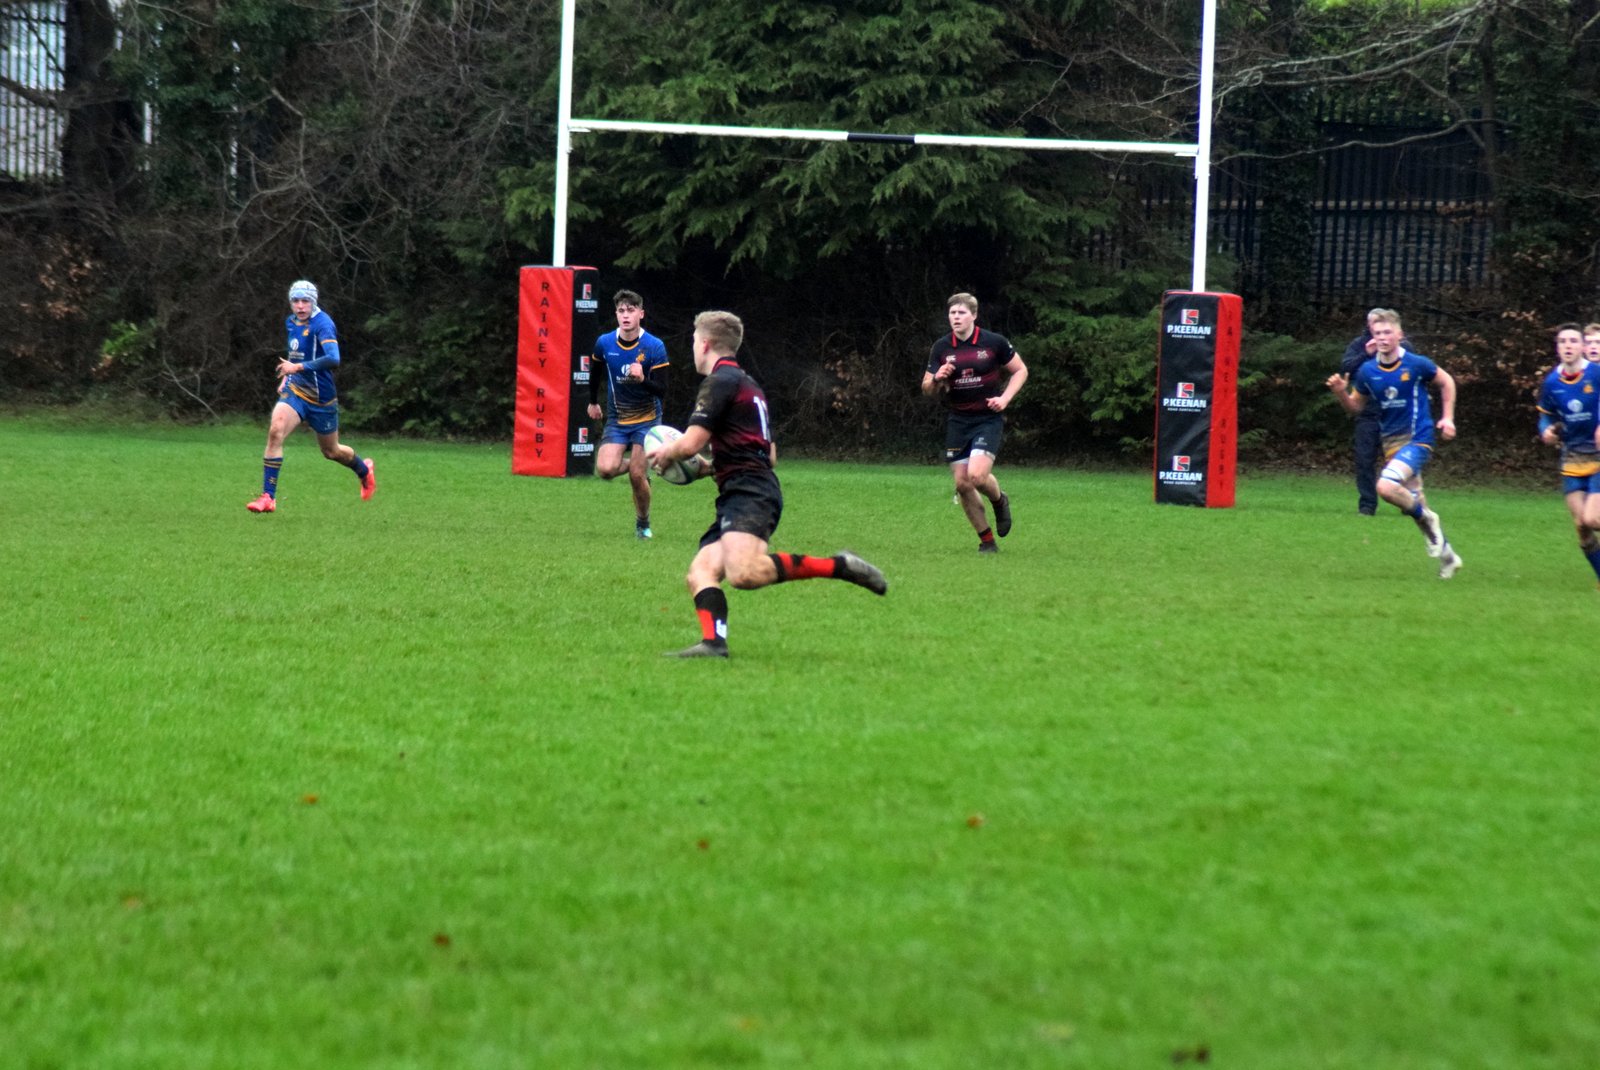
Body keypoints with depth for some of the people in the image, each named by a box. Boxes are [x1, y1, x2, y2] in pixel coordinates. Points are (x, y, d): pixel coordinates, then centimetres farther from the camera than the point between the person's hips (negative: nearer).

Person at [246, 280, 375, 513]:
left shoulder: (322, 324, -19)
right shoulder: (291, 322, 5)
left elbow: (333, 359, -35)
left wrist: (298, 367, -35)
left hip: (321, 398, -5)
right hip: (294, 391, 5)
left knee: (331, 451, 13)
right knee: (275, 431, -22)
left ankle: (364, 470, 48)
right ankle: (268, 497, -22)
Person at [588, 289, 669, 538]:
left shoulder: (655, 347, -16)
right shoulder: (604, 343, -7)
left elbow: (662, 391, -18)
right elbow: (595, 372, 16)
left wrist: (642, 379, -37)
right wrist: (593, 402, 25)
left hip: (646, 420, -2)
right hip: (617, 419, 3)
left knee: (637, 476, -8)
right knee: (606, 469, -16)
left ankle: (643, 523, 18)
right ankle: (633, 464, 20)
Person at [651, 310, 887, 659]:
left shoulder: (721, 381, -4)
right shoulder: (747, 384, 27)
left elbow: (690, 444, -12)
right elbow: (769, 453, 33)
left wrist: (664, 455, 11)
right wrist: (709, 467, 35)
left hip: (750, 495, -11)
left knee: (744, 573, -31)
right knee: (700, 573, -2)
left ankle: (838, 566, -22)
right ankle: (713, 641, -26)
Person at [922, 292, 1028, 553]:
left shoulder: (993, 342, -6)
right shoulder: (940, 348, 1)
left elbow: (1020, 370, 5)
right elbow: (927, 389, 6)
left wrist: (1005, 398, -9)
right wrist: (936, 378, -18)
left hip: (988, 419, -3)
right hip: (957, 421, 3)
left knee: (977, 475, -21)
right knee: (962, 483, -1)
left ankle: (1000, 501, 14)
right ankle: (986, 539, 15)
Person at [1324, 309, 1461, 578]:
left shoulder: (1416, 364, -11)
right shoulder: (1367, 371, 0)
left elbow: (1446, 382, 6)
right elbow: (1354, 405, 12)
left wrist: (1447, 418, 0)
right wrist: (1340, 392, -9)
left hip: (1417, 439, -5)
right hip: (1391, 442, 5)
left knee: (1386, 487, -27)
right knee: (1412, 502, 9)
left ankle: (1427, 520, -2)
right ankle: (1447, 554, 26)